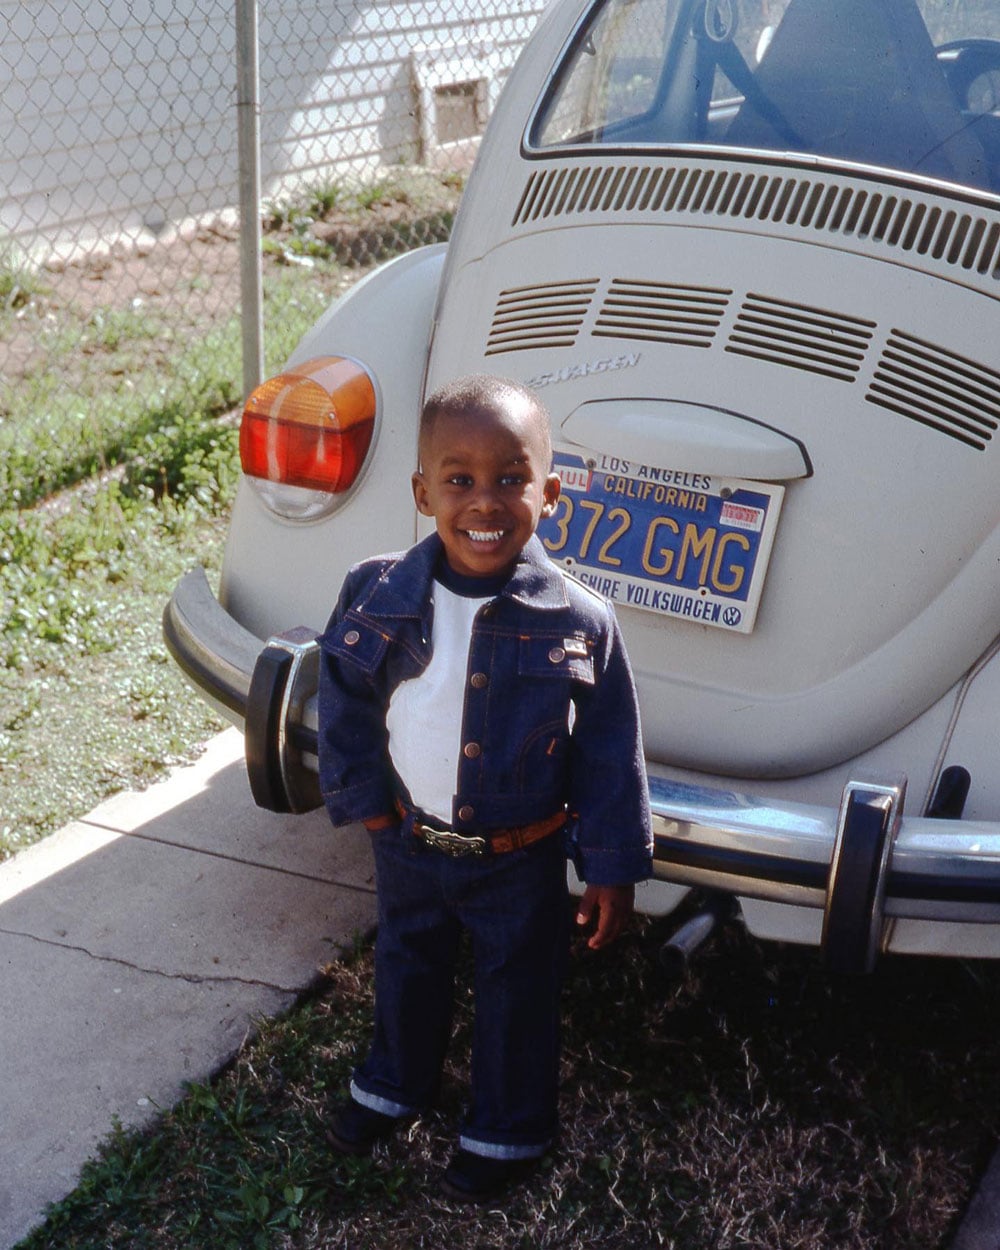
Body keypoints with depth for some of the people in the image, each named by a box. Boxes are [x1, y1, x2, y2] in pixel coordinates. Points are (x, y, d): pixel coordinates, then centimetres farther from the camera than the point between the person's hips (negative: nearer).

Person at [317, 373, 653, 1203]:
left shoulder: (580, 624, -21)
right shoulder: (379, 597, -15)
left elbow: (610, 758, -13)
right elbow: (348, 699, 0)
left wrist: (613, 869, -10)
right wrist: (364, 797, -3)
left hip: (522, 862, -3)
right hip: (409, 846, 3)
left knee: (518, 995, 16)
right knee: (407, 970, 26)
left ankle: (508, 1131, 41)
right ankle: (396, 1084, 54)